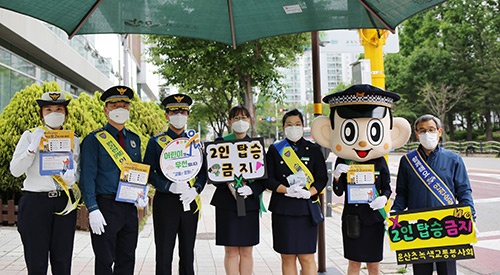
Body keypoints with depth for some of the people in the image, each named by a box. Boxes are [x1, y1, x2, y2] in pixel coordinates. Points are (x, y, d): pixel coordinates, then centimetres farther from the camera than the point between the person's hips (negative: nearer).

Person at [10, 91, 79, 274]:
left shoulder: (73, 140, 10)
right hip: (35, 202, -2)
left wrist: (73, 176, -9)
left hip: (64, 203, 2)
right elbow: (15, 170, -3)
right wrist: (32, 148, -16)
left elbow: (80, 171, 14)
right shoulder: (30, 136, 4)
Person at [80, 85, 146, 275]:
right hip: (105, 208, -5)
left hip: (130, 208, 5)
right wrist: (93, 209, -18)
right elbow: (87, 177, -10)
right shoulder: (94, 139, -5)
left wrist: (143, 195, 1)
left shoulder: (134, 139, 12)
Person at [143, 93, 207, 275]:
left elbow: (203, 171, 9)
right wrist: (170, 186, -20)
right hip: (165, 202, -3)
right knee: (164, 253, 2)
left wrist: (195, 189, -11)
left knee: (187, 253, 10)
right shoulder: (155, 142, 2)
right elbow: (149, 172, -5)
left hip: (190, 202, 3)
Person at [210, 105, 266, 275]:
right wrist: (229, 185, -17)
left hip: (250, 202, 2)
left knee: (247, 251, 6)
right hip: (227, 202, -1)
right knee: (231, 251, 1)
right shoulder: (220, 143, 3)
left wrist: (251, 189, -13)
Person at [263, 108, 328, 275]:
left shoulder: (313, 150, 7)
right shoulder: (275, 150, 7)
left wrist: (308, 193, -14)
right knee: (287, 257, 5)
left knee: (306, 258, 0)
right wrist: (287, 190, -15)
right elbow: (268, 179, 1)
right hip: (283, 209, 1)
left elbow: (322, 178, 4)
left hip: (307, 208, 0)